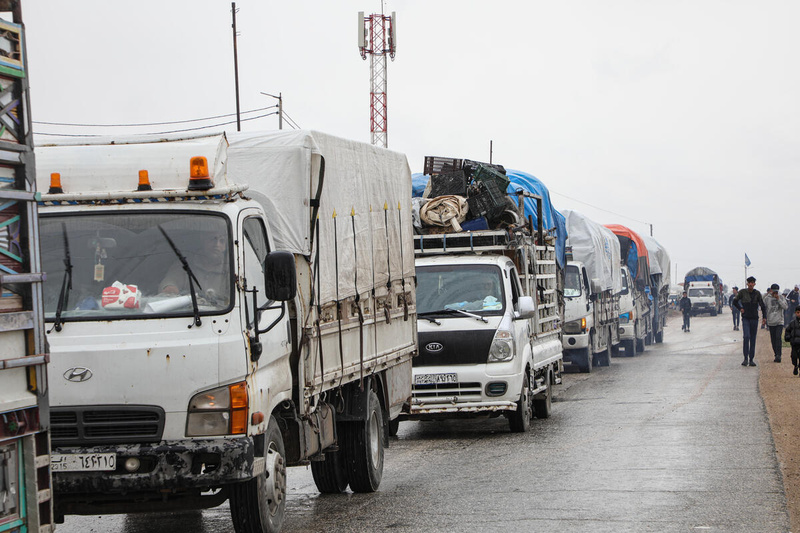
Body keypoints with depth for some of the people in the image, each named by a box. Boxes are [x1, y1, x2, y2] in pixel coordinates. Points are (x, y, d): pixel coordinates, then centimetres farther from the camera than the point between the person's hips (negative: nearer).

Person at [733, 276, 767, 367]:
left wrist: (764, 317, -3)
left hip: (754, 318, 2)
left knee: (753, 339, 4)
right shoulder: (742, 292, -1)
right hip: (745, 318, -2)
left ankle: (751, 360, 9)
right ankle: (745, 358, -13)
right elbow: (735, 301, 15)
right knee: (746, 337, -18)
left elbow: (762, 306, 6)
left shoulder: (757, 294, 3)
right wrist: (740, 309, 4)